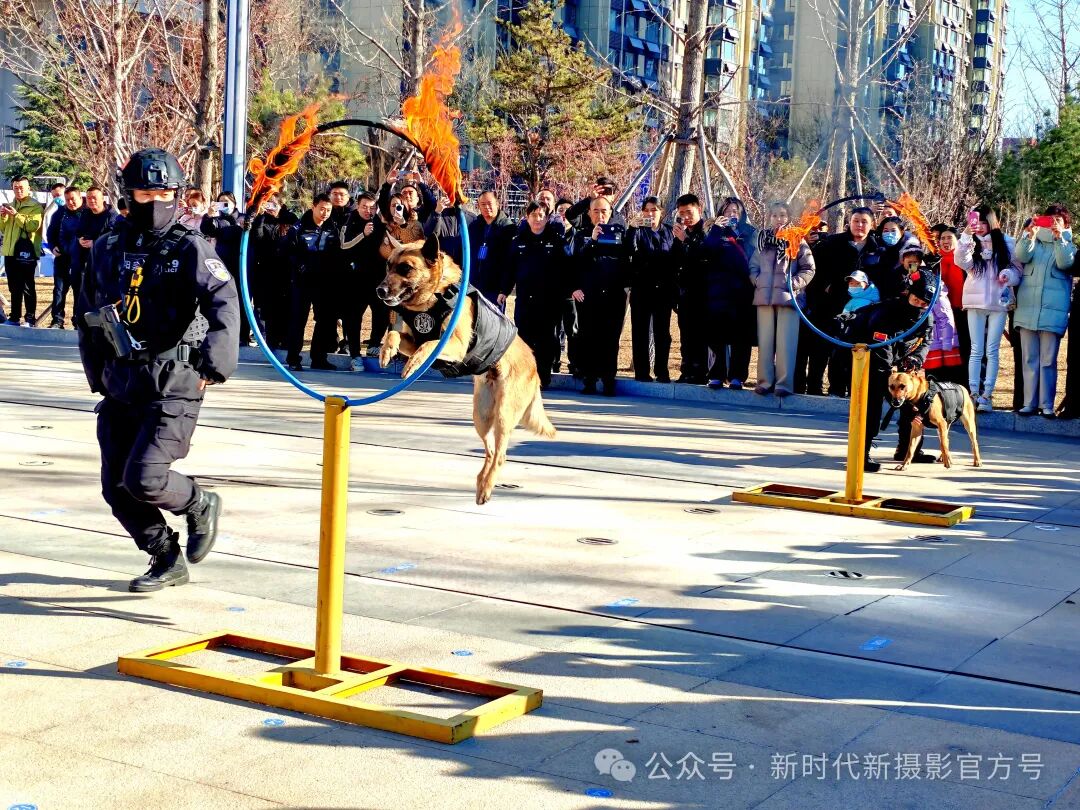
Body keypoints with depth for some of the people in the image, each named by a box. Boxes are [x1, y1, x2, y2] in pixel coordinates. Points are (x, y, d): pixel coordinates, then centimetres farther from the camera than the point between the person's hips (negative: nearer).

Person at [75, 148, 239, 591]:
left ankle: (200, 506, 16)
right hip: (119, 387, 6)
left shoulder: (189, 247, -5)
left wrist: (217, 354, -36)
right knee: (116, 487, 7)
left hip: (172, 387, -5)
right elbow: (87, 314, 19)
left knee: (144, 479, -16)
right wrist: (98, 375, 20)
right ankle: (167, 561, 27)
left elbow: (223, 298, -21)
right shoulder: (108, 248, 9)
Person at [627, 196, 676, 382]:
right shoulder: (638, 231, 1)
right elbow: (629, 250, -18)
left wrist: (675, 288, 1)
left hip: (663, 288, 2)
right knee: (641, 331, 0)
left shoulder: (669, 231, 9)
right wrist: (634, 228, -28)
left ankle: (661, 372, 11)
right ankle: (641, 372, 4)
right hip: (642, 288, -2)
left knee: (662, 332, 5)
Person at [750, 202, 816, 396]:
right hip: (764, 297, 3)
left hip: (788, 297, -3)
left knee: (785, 342, -6)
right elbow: (753, 266, 15)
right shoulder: (763, 241, 12)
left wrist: (795, 283, -9)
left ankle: (784, 382, -4)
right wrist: (758, 281, -2)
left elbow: (808, 269, 3)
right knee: (765, 341, 4)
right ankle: (765, 381, 8)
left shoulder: (797, 241, 3)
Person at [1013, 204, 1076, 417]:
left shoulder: (1068, 246, 12)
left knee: (1048, 361, -3)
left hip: (1052, 311, -1)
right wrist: (1030, 235, -22)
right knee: (1029, 359, 4)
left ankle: (1047, 404, 0)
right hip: (1027, 309, 2)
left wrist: (1058, 237, -20)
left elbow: (1065, 263, -8)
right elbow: (1021, 256, -6)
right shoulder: (1034, 242, 14)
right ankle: (1029, 402, 6)